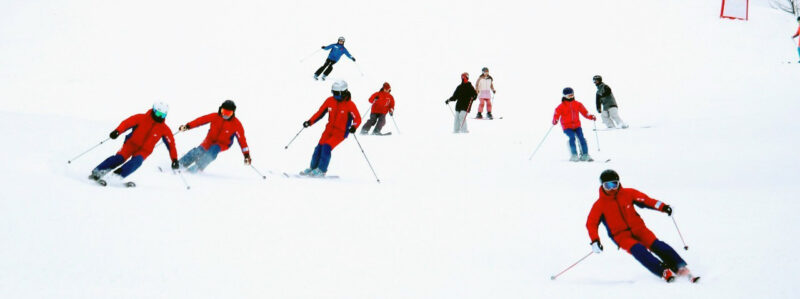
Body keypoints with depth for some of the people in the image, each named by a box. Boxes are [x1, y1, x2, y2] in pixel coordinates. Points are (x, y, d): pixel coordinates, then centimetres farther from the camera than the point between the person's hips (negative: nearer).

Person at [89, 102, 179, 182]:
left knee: (137, 161, -31)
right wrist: (117, 131, -36)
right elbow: (127, 123, -17)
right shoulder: (142, 118, -7)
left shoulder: (164, 129, -1)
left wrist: (174, 159, -7)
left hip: (144, 151, 2)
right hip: (131, 143, -2)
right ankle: (96, 172, -21)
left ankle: (118, 175, -38)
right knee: (120, 158, -24)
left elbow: (171, 143, 1)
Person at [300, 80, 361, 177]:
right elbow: (320, 112, 7)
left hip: (341, 132, -5)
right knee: (319, 147, -5)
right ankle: (312, 168, 12)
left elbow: (358, 119, -14)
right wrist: (310, 122, -1)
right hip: (329, 129, 5)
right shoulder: (330, 101, -1)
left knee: (327, 147, -19)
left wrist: (353, 127, -34)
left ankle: (321, 170, -6)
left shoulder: (349, 104, -14)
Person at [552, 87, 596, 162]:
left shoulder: (577, 104, 6)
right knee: (572, 137, -24)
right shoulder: (562, 106, -5)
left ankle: (585, 155, -2)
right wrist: (555, 121, -28)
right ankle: (574, 155, -16)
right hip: (567, 126, -3)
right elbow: (556, 115, -8)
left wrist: (591, 117, -2)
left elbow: (584, 112, 12)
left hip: (577, 125, 3)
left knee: (581, 138, -11)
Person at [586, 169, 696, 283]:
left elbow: (645, 200, 6)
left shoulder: (628, 193, 3)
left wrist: (662, 207, -9)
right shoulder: (599, 205, -2)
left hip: (637, 228, 2)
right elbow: (591, 223, -4)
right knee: (638, 249, -29)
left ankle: (680, 267, -21)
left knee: (656, 245, -21)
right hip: (621, 235, -2)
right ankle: (663, 271, -37)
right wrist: (595, 241, -19)